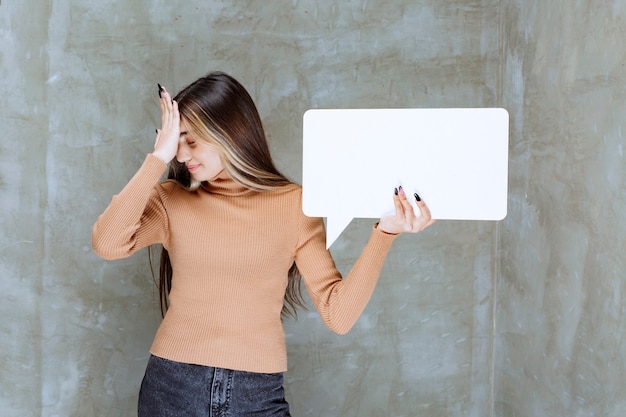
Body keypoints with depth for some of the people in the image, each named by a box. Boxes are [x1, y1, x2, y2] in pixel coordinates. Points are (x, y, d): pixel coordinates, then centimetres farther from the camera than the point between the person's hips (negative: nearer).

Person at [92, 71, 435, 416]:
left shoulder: (294, 205, -1)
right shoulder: (170, 199, 1)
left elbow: (338, 314, -6)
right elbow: (107, 245, -18)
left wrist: (384, 233, -17)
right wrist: (157, 158, -13)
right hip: (172, 387, 1)